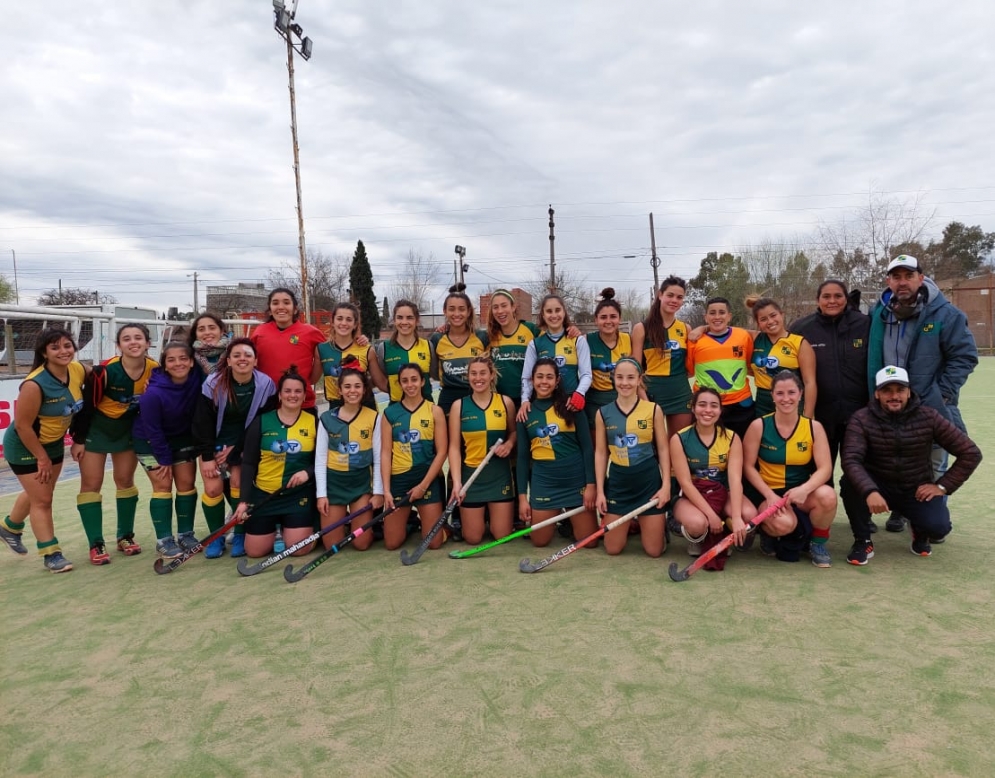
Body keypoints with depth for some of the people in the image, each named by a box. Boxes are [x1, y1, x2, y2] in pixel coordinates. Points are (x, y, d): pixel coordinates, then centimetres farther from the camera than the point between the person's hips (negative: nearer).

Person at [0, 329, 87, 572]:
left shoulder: (79, 370, -16)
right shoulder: (34, 384, -31)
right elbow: (22, 426, -24)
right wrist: (41, 457, -16)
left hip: (54, 443, 7)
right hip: (25, 446, -7)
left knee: (38, 494, 24)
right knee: (42, 500, -2)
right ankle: (51, 554, 11)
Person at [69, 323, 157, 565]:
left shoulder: (155, 370, -17)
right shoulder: (105, 371, -28)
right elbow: (86, 405, -18)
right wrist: (78, 439, -12)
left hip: (128, 428, 3)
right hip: (96, 427, -3)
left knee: (125, 480, 9)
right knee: (91, 483, -2)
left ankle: (125, 536, 21)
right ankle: (96, 544, 5)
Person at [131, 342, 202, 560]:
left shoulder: (198, 381, -22)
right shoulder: (153, 393, -31)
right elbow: (152, 430, -21)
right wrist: (165, 459, -13)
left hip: (182, 437, 4)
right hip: (150, 441, -4)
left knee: (187, 483, 3)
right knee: (163, 485, -5)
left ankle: (185, 534, 16)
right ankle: (164, 540, 5)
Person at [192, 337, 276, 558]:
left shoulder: (265, 385, -17)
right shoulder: (213, 383, -17)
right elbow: (202, 422, -11)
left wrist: (235, 450, -13)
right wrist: (207, 456, -12)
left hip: (243, 446, 0)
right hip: (215, 442, 0)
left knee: (238, 484, -15)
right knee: (213, 488, -11)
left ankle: (240, 535, 5)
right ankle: (216, 537, 10)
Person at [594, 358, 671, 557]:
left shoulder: (654, 409, -3)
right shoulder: (603, 413, 0)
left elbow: (663, 449, 0)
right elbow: (600, 453, 2)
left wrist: (666, 485, -7)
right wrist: (600, 491, -1)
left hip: (648, 480, -1)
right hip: (617, 481, 1)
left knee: (654, 550, 4)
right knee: (612, 549, 6)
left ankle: (650, 524, 37)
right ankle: (629, 525, 38)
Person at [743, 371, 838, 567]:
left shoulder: (814, 427, -1)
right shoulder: (759, 426, -6)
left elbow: (825, 468, -9)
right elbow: (748, 466, -5)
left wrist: (804, 489, -29)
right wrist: (769, 495, -19)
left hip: (801, 493, 2)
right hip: (769, 493, -2)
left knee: (827, 495, -31)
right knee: (784, 523, -34)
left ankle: (818, 543, -1)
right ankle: (769, 533, 8)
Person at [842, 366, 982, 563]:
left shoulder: (928, 417, -9)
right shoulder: (862, 419, -14)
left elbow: (970, 453, -5)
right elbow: (851, 460, -28)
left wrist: (943, 486, -11)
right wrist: (870, 492, -44)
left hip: (918, 490, 1)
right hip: (879, 488, -1)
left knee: (938, 528, -26)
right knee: (851, 483, -32)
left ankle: (919, 531, 16)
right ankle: (863, 540, -8)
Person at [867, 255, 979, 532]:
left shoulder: (944, 313, -11)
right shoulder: (879, 314, 1)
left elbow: (965, 356, -8)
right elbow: (871, 358, 11)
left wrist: (943, 394, -13)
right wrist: (877, 395, 5)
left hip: (931, 409, -3)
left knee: (932, 469, 10)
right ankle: (900, 509, 31)